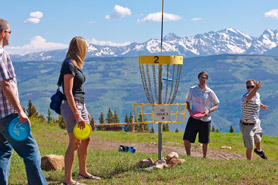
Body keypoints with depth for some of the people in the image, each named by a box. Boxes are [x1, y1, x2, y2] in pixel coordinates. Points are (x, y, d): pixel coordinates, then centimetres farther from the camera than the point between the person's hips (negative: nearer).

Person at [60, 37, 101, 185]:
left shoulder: (75, 65, 15)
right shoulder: (69, 65, -14)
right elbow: (68, 92, -20)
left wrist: (85, 111, 23)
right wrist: (77, 115, -23)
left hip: (80, 106, 10)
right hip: (71, 106, -10)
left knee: (85, 141, 17)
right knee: (74, 143, -7)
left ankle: (83, 172, 31)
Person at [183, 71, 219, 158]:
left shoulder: (210, 92, -1)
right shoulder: (192, 90, 3)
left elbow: (216, 105, 5)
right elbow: (187, 101, 13)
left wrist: (209, 111, -14)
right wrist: (189, 110, -5)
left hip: (205, 119, -1)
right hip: (193, 118, 1)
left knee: (205, 141, 8)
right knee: (186, 139, -6)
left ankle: (204, 158, 25)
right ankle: (188, 156, 13)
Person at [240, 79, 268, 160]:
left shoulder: (257, 95, -3)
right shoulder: (245, 96, -28)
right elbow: (249, 97, -56)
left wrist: (262, 106, 1)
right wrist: (256, 88, -73)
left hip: (256, 123, 8)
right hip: (247, 126, -8)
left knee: (258, 139, 33)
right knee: (250, 147, -2)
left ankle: (258, 150, 64)